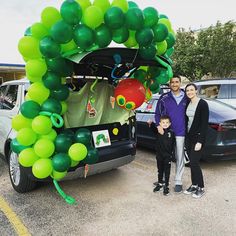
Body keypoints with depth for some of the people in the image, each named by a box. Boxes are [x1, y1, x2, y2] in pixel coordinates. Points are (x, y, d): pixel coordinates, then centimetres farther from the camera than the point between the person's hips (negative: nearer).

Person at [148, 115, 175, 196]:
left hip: (168, 156, -1)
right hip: (159, 155, 2)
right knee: (160, 170, 17)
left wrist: (172, 154, -2)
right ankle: (160, 184, 34)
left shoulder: (171, 133, -4)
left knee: (167, 171, 7)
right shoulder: (158, 131, -4)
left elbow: (173, 144, 1)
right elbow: (153, 128, -25)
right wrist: (150, 123, -46)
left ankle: (166, 186, 20)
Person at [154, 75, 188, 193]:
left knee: (180, 158, 7)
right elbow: (157, 113, 4)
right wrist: (159, 125, -11)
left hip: (180, 133, 0)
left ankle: (178, 182, 20)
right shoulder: (164, 98, 0)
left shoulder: (186, 98, 3)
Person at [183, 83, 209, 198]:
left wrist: (200, 141, -18)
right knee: (192, 162, 11)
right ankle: (194, 185, 25)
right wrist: (186, 136, 9)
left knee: (194, 163, -5)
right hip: (189, 137, 7)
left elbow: (205, 124, -15)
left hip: (198, 137, -6)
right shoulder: (187, 104, 9)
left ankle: (201, 188, 11)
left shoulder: (203, 104, -11)